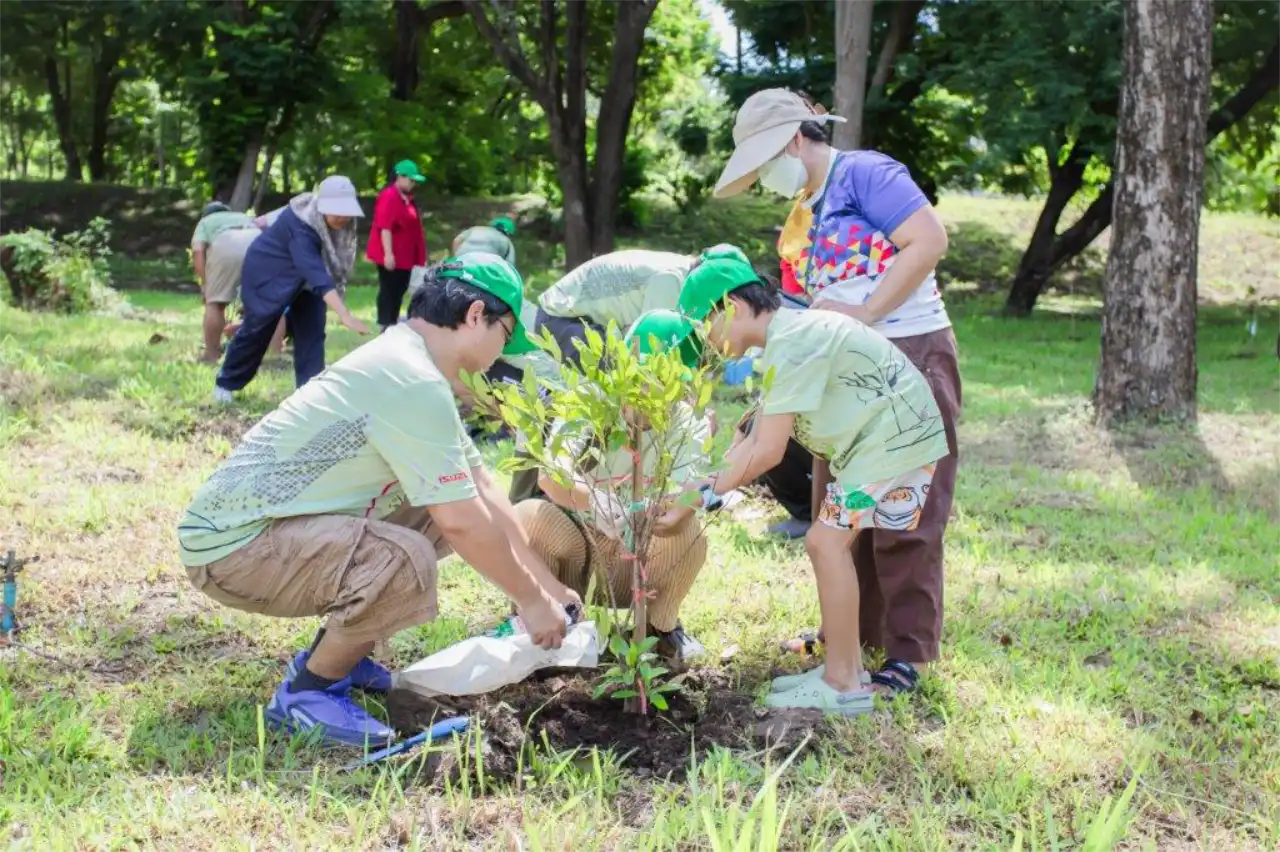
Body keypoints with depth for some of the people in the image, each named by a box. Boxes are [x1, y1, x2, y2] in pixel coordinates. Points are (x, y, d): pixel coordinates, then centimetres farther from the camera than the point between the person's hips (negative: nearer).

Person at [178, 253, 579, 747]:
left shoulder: (409, 363, 10)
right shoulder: (414, 382, -22)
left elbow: (482, 492, 13)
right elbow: (463, 521, -22)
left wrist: (547, 584, 13)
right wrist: (532, 601, -7)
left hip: (272, 521, 11)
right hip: (231, 543, -11)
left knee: (437, 512, 10)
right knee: (406, 561, -32)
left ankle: (335, 655, 16)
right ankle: (306, 691, -8)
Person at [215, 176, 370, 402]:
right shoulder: (300, 225, -42)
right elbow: (316, 272, -55)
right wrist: (345, 315, -65)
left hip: (303, 277, 6)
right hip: (267, 272, -6)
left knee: (312, 329, -7)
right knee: (257, 329, 2)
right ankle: (225, 383, 24)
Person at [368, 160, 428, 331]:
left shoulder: (407, 198, 13)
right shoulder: (389, 197, -17)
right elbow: (385, 227, -23)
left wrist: (419, 256, 22)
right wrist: (388, 254, -27)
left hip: (404, 255, 9)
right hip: (391, 255, -9)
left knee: (399, 290, 13)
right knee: (389, 290, -5)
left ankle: (393, 322, 20)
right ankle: (386, 324, -1)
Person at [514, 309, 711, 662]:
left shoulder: (691, 426, -13)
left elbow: (681, 504, -30)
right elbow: (549, 476, -34)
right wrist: (595, 502, -54)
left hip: (641, 564, 0)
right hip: (575, 550, 0)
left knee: (687, 533, -30)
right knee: (528, 517, -30)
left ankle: (661, 624, -2)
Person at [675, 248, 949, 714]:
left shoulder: (792, 343, -22)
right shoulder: (787, 336, 11)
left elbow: (767, 451, -23)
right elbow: (755, 437, 10)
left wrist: (707, 492, -13)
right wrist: (709, 483, 2)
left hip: (896, 438, -10)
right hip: (878, 436, 10)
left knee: (827, 541, -10)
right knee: (832, 542, 11)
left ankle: (845, 685, -4)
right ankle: (845, 667, 19)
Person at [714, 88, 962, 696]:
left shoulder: (865, 174, -8)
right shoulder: (800, 223, 17)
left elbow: (930, 240, -20)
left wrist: (866, 314, -20)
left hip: (912, 354, -9)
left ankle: (908, 655, 4)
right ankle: (855, 631, 27)